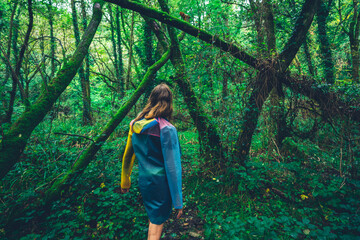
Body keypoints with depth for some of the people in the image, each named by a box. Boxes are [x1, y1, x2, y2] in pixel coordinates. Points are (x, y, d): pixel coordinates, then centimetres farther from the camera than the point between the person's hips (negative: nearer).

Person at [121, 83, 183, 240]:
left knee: (153, 218, 28)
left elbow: (127, 155, 7)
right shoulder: (167, 129, -20)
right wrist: (178, 202, -11)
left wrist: (125, 181, 20)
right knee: (157, 225, 13)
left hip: (143, 180, 6)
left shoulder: (135, 124, -2)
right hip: (160, 184, -5)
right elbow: (172, 167, -19)